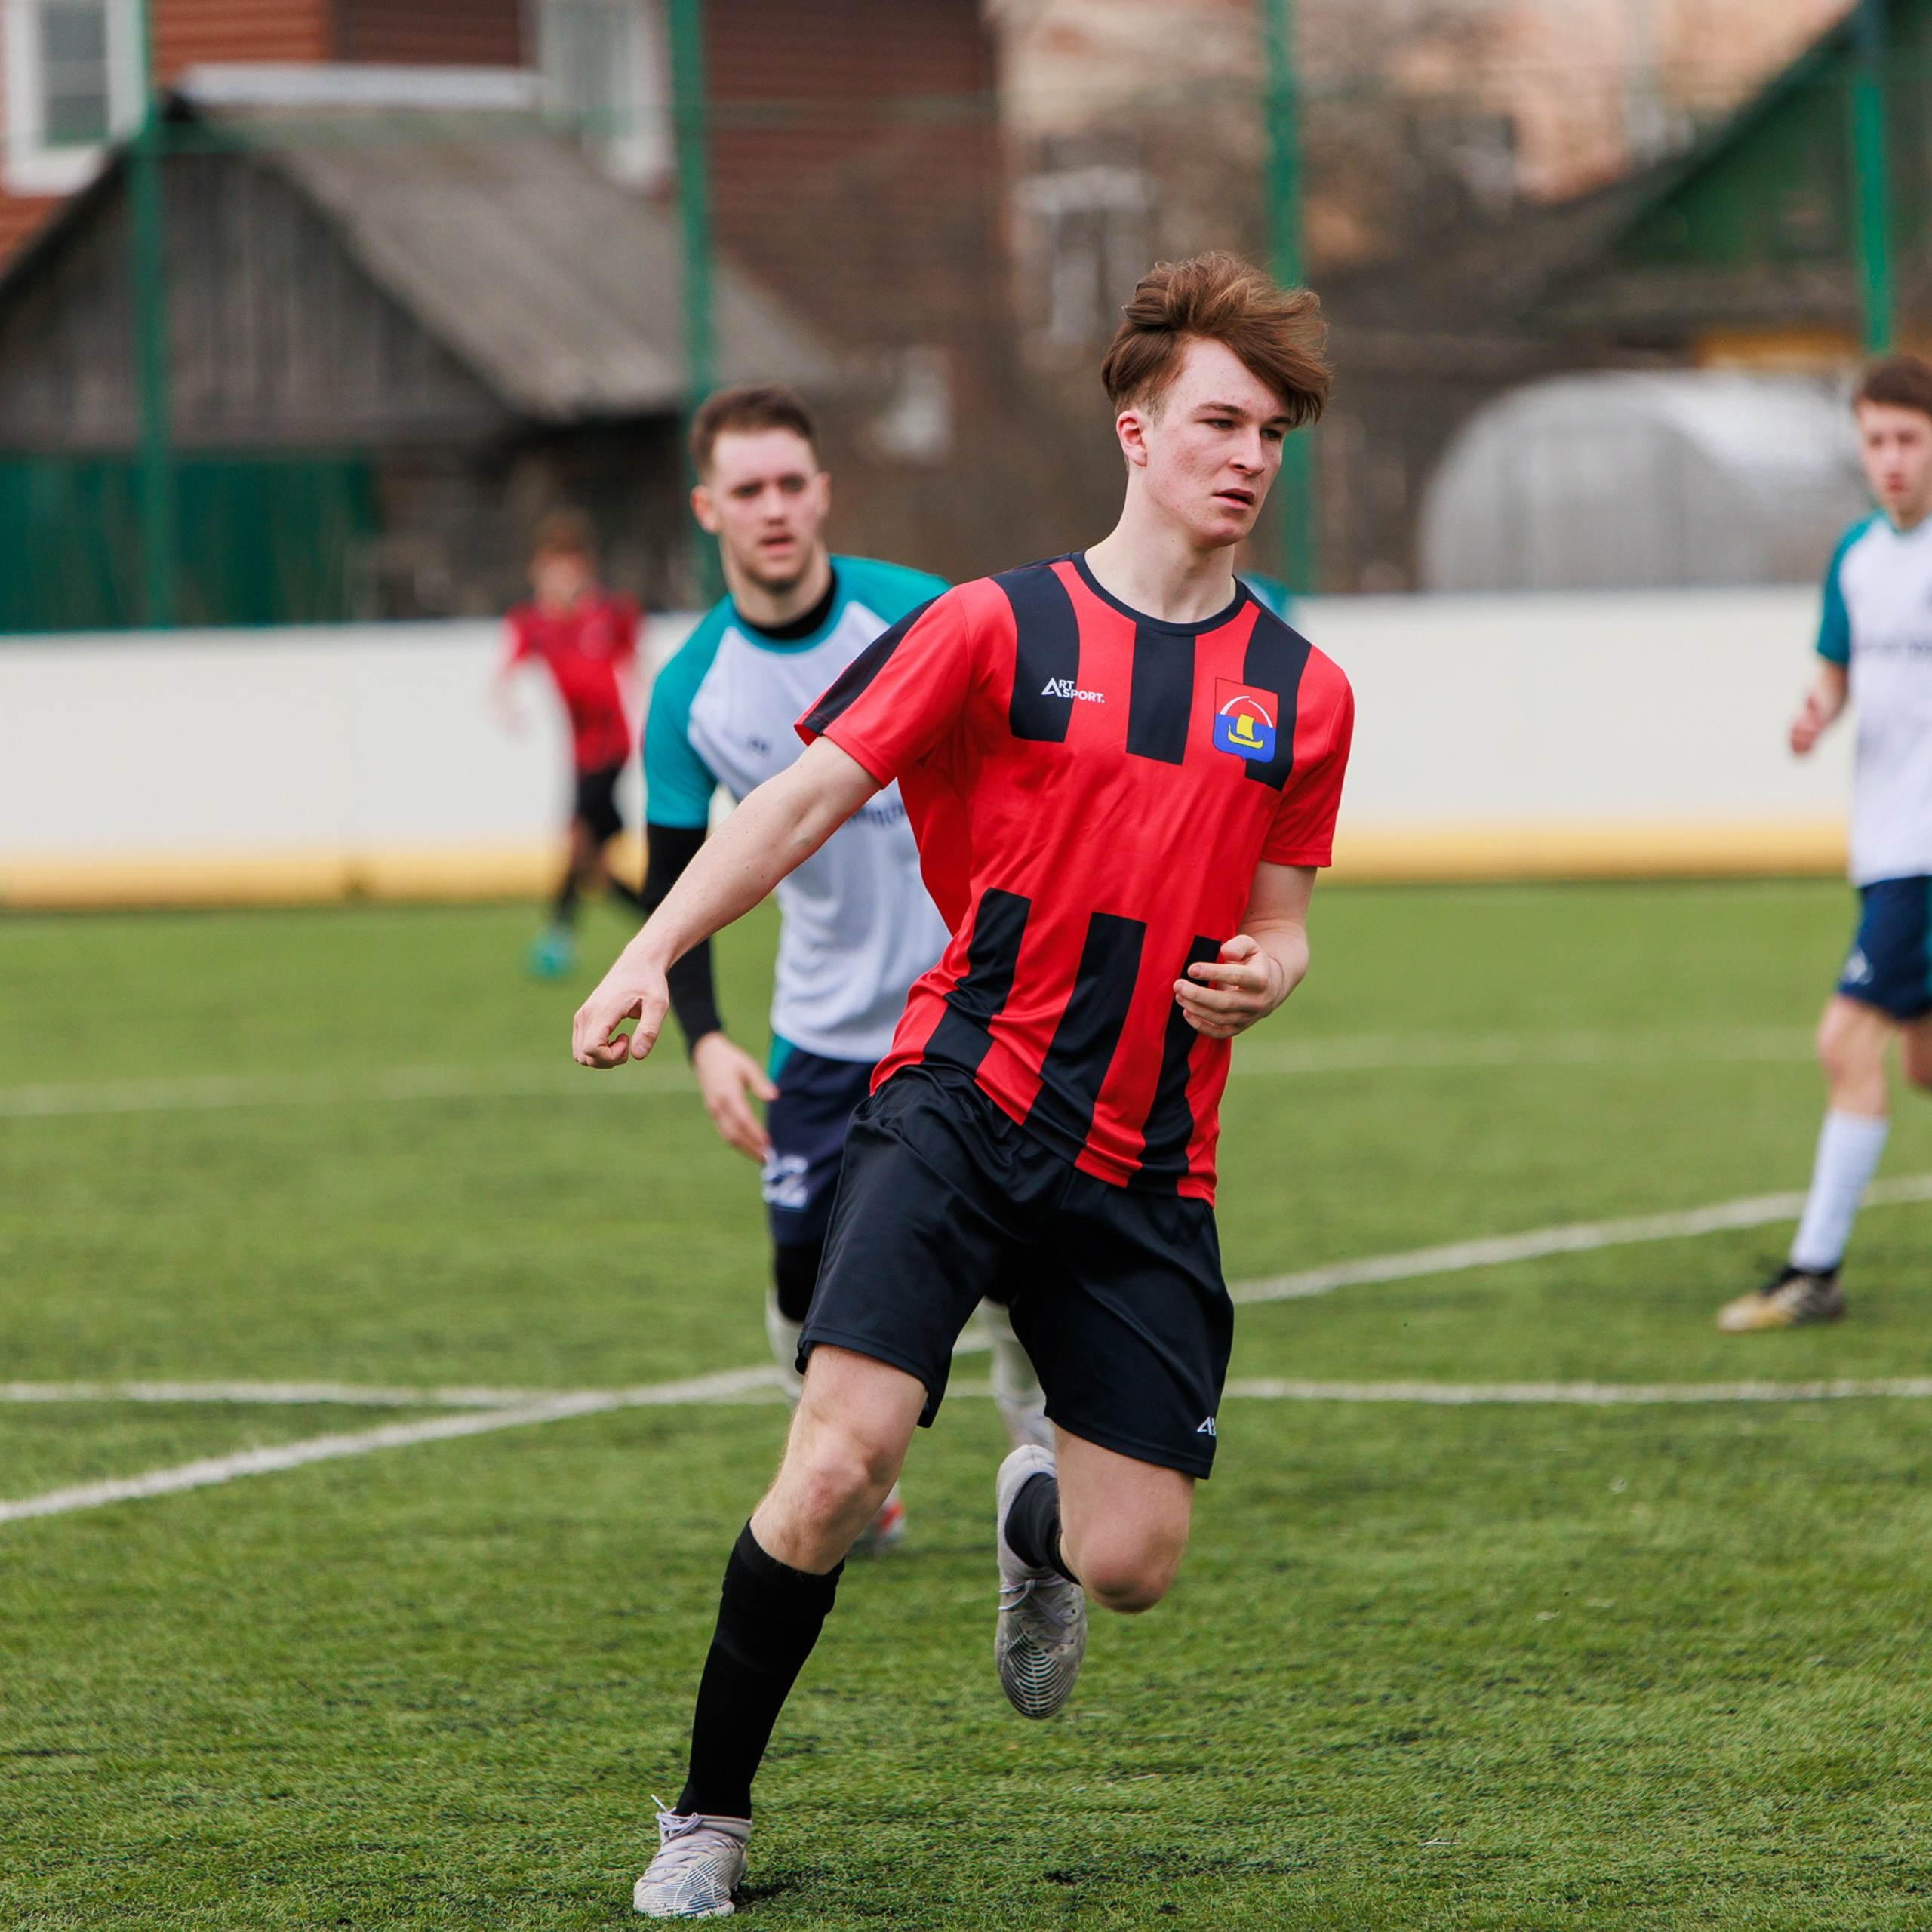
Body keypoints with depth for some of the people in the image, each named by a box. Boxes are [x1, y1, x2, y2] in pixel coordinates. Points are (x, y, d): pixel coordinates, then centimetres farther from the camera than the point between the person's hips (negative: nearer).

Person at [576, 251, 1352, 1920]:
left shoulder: (1303, 694, 10)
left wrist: (1261, 973, -5)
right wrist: (652, 957, -17)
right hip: (960, 1102, -3)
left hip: (1144, 1163, 3)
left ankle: (1034, 1519, 37)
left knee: (1135, 1563, -3)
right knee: (838, 1465, -21)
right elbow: (804, 800, -4)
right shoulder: (1000, 628, 0)